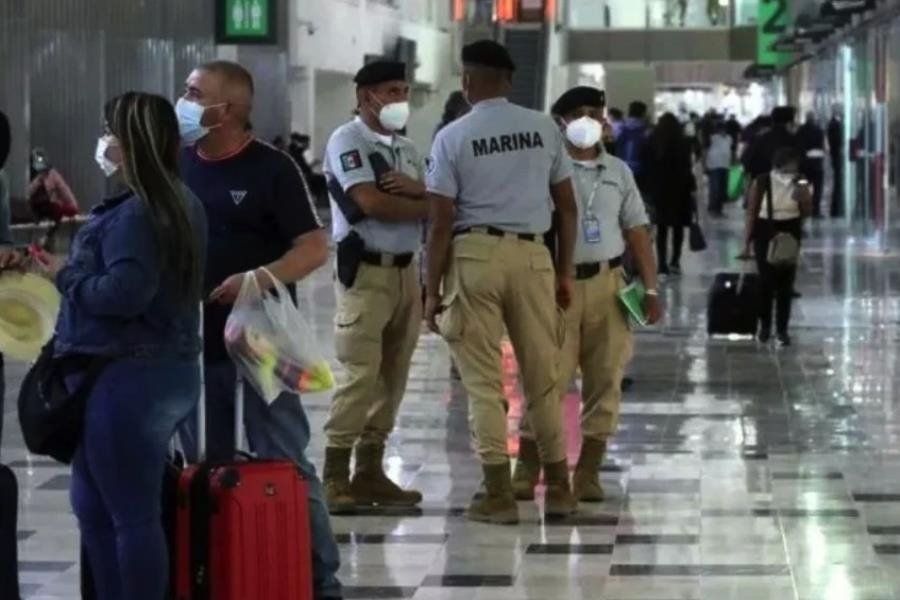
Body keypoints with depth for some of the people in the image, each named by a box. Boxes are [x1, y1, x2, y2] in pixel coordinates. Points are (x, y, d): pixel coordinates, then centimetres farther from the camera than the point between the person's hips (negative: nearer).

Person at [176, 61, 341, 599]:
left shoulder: (271, 168, -8)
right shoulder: (177, 164, 7)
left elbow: (315, 249, -11)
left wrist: (259, 279, -25)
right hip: (194, 337, 5)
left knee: (283, 462, -3)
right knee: (206, 464, 12)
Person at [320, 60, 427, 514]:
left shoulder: (407, 149, 19)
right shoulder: (347, 141, -5)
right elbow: (370, 203, -17)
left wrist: (416, 188, -11)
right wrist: (426, 205, -6)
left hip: (406, 270, 8)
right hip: (365, 270, -8)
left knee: (393, 375, 7)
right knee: (360, 374, -12)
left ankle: (370, 472, 14)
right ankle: (335, 476, -8)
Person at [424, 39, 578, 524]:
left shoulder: (453, 137, -3)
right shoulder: (544, 129, 6)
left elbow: (441, 221, -5)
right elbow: (567, 205, 9)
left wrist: (433, 290, 0)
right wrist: (565, 271, 18)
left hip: (474, 253, -3)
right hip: (532, 253, 3)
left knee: (484, 379, 3)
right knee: (543, 375, 12)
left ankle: (498, 493, 1)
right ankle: (557, 485, 16)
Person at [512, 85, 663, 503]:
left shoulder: (618, 172, 13)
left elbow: (637, 231, 14)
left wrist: (650, 289, 8)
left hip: (608, 284, 4)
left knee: (605, 381, 3)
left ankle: (588, 472, 10)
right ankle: (527, 471, 3)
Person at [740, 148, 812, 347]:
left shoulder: (800, 184, -3)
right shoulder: (761, 183, -9)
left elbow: (807, 213, 2)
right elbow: (752, 213, -4)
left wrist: (804, 199, -20)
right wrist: (747, 243, -5)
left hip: (790, 233, 2)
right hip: (765, 232, -2)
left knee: (786, 282, 2)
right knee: (766, 280, -1)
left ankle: (782, 330, 9)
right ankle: (765, 326, 18)